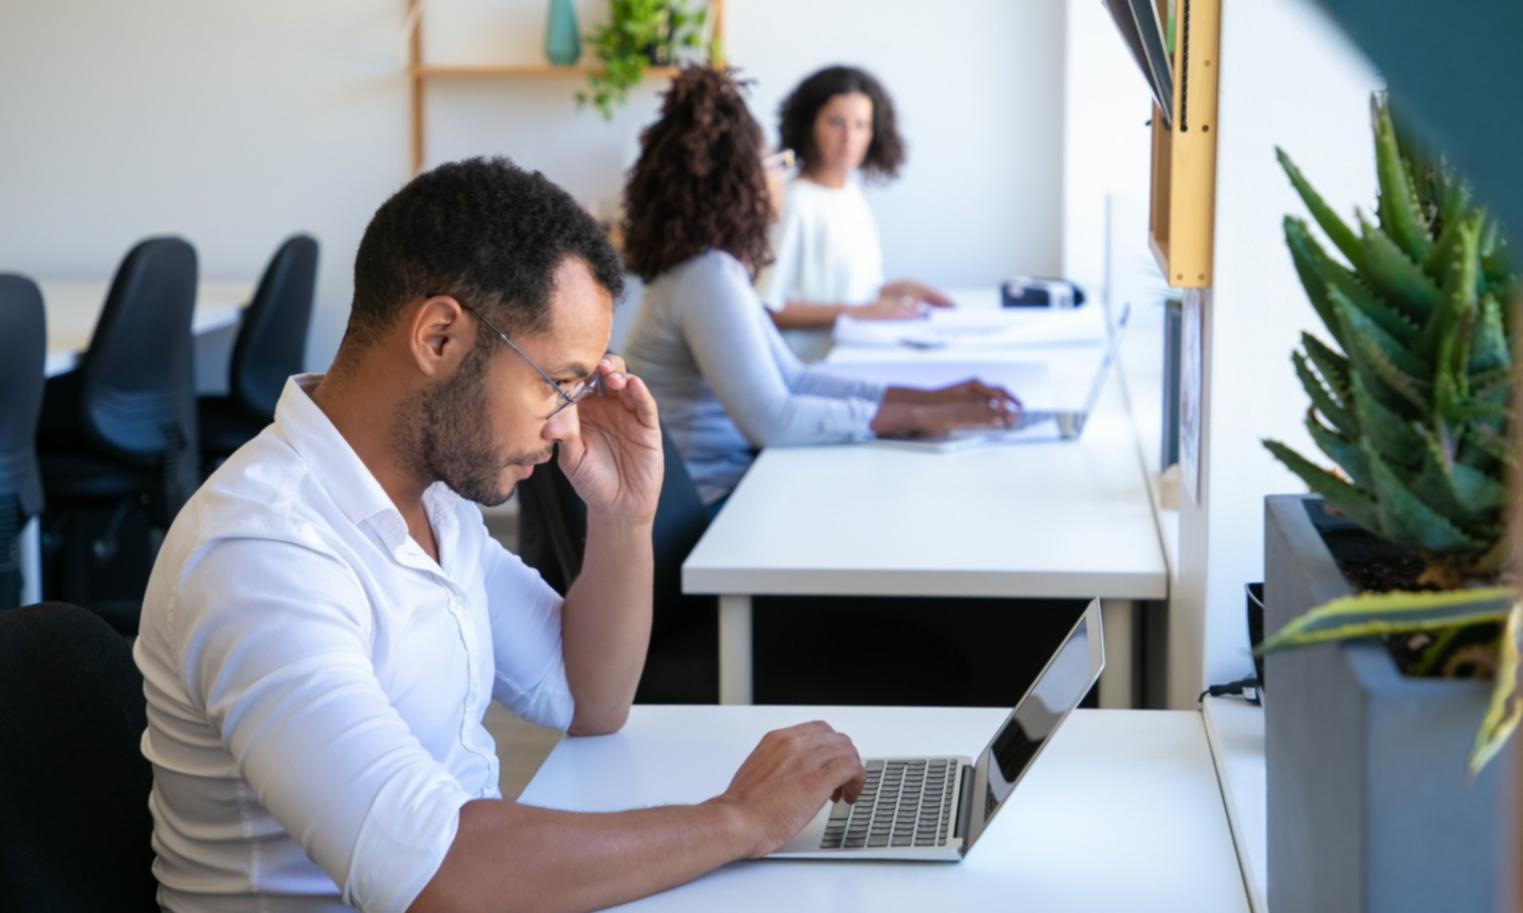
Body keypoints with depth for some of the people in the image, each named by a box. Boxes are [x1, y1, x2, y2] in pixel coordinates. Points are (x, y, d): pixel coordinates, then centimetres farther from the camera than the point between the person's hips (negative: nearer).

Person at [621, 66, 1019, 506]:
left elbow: (790, 379, 15)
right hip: (706, 505, -9)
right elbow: (769, 419, -25)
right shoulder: (707, 279, -19)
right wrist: (918, 419, -21)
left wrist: (929, 398, 6)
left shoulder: (718, 269, 12)